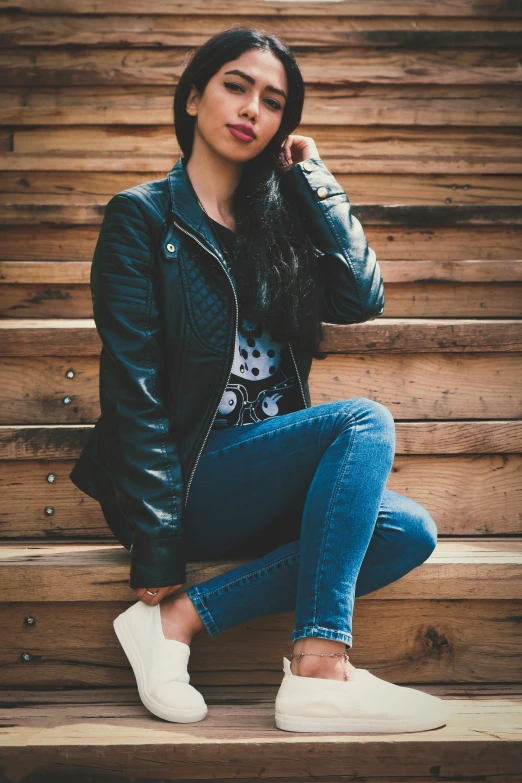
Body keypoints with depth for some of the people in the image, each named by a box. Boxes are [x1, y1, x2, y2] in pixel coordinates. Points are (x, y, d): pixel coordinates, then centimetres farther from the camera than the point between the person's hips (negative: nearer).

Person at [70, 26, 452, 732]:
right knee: (365, 421, -25)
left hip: (270, 480, 6)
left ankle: (182, 618, -21)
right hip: (185, 479, -6)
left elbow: (362, 298, -3)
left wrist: (311, 174, 2)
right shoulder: (144, 218, -3)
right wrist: (158, 555, -16)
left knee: (409, 532, -19)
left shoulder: (278, 220, 16)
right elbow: (134, 390, -10)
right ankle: (320, 670, -32)